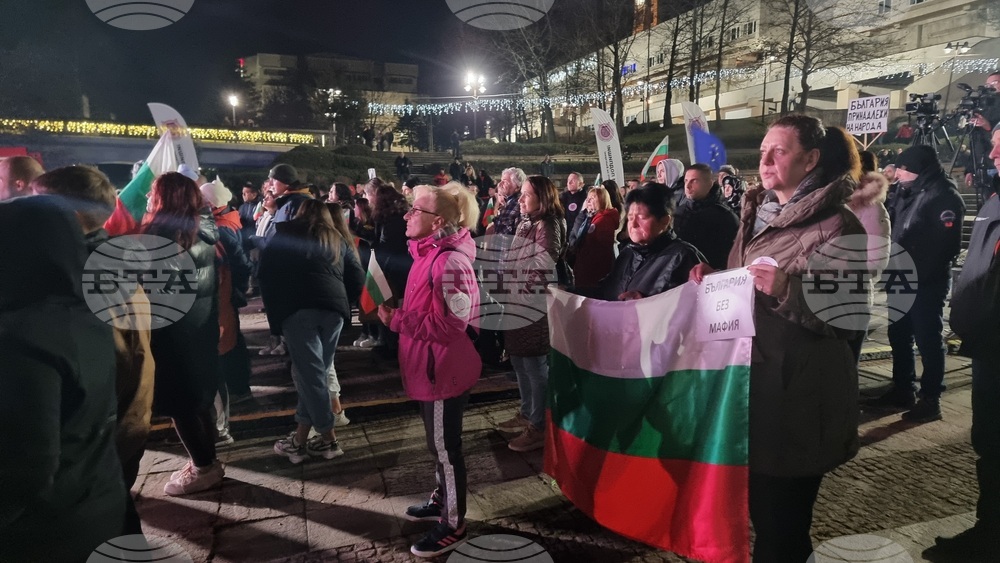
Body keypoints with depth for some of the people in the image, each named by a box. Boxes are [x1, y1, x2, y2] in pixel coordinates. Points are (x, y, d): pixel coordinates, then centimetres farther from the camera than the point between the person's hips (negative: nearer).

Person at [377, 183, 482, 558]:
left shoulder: (449, 262, -26)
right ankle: (443, 499, 43)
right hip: (431, 367, 10)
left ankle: (453, 526, 23)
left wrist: (395, 319, -22)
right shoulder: (429, 253, 6)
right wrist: (395, 309, 3)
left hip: (444, 370, -10)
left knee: (445, 447, 5)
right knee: (438, 443, 24)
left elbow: (447, 325, -28)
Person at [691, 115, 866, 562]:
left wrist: (789, 290, -29)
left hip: (799, 391, -7)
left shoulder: (836, 224, -11)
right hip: (751, 377, 7)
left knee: (783, 517, 6)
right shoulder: (757, 214, 12)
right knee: (759, 505, 18)